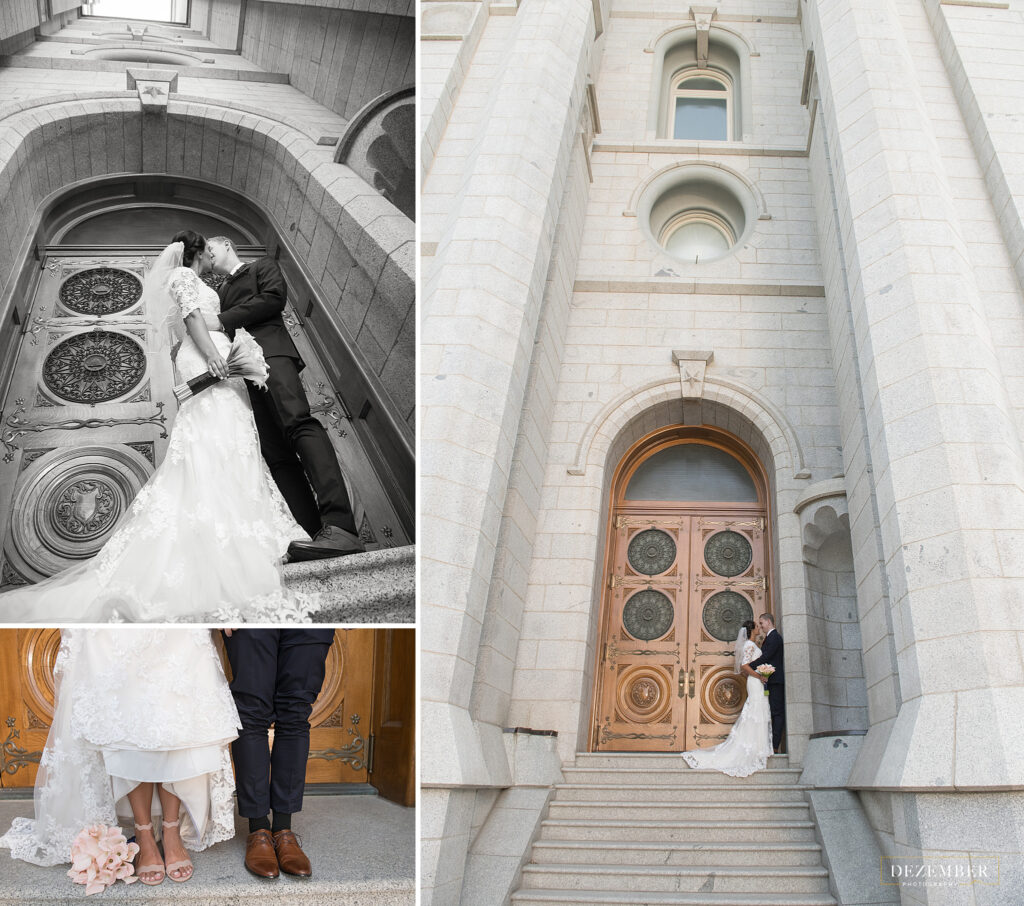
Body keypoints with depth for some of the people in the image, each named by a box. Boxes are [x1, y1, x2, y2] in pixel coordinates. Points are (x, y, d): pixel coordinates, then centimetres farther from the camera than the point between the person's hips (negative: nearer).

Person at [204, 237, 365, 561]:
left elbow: (274, 299, 1)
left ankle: (340, 526, -47)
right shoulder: (219, 291, 36)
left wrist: (222, 320, -3)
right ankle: (315, 534, -22)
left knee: (298, 423, -29)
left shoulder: (263, 267, 20)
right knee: (276, 454, -10)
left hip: (270, 351, -7)